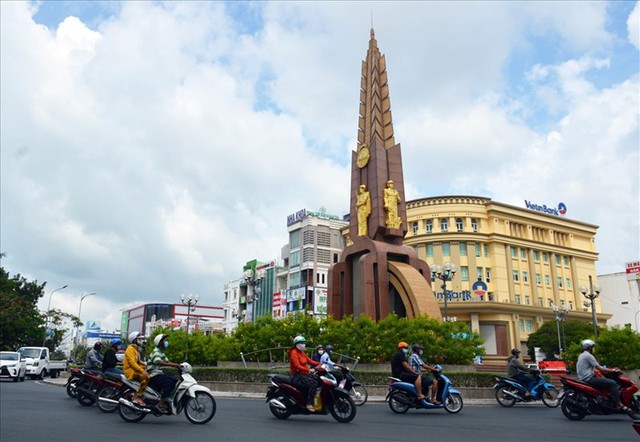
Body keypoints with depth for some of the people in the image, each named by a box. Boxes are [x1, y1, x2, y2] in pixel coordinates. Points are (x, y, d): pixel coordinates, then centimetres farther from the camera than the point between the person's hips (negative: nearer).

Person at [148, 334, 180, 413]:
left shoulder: (161, 353, 19)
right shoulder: (155, 352, -14)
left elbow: (167, 361, 17)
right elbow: (158, 362, -33)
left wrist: (178, 365, 0)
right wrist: (172, 365, -41)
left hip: (160, 374, 10)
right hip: (154, 375, -10)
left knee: (176, 382, 2)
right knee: (169, 383, -28)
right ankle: (160, 404, -27)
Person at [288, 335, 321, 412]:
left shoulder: (302, 353, 17)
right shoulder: (294, 353, -11)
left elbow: (310, 361, 11)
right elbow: (297, 366, -23)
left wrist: (320, 364, -4)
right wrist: (309, 370, -34)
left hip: (305, 374, 9)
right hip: (297, 375, -9)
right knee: (313, 384, -27)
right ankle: (309, 404, -24)